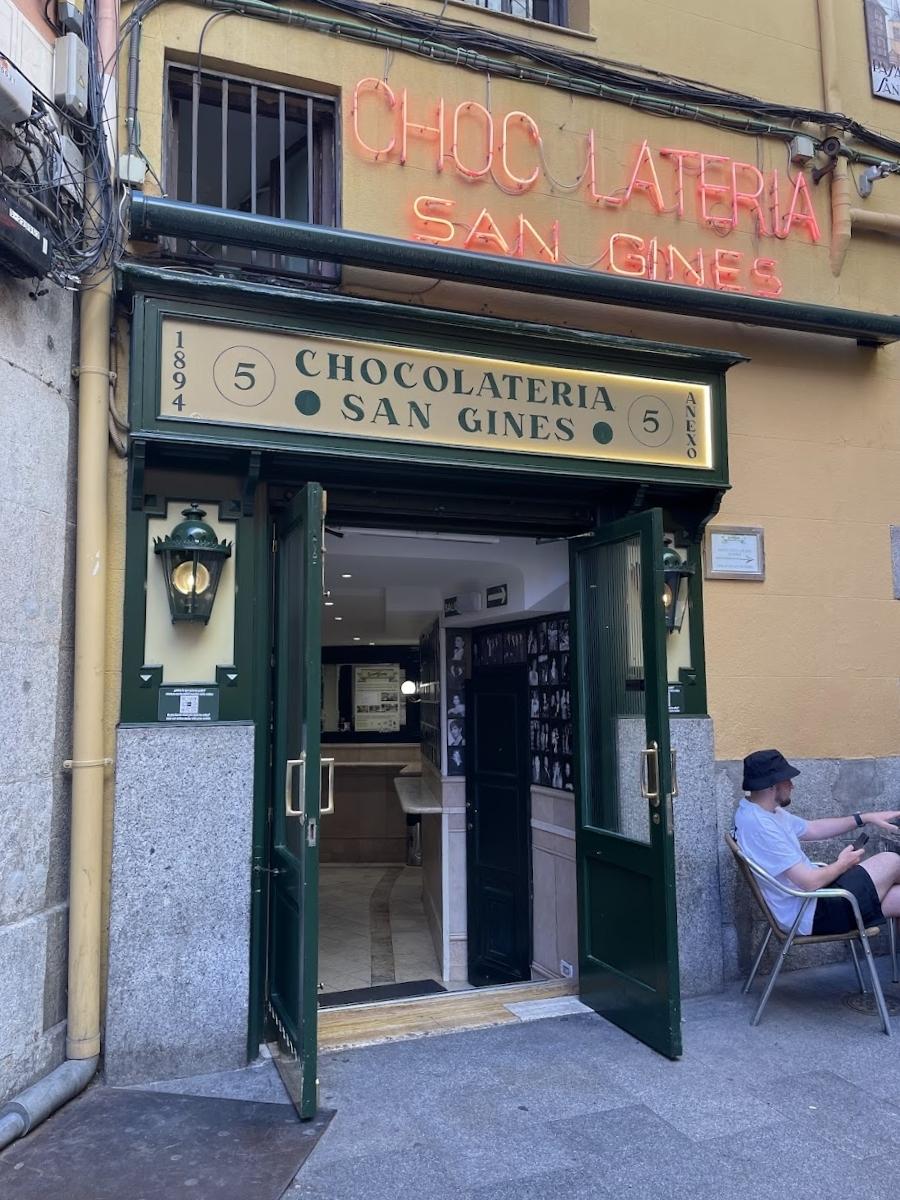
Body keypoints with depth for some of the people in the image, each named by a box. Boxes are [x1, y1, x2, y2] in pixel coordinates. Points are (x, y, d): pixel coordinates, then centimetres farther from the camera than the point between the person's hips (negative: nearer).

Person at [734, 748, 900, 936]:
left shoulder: (764, 811, 5)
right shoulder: (760, 825, -28)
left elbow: (812, 829, 18)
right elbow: (809, 882, -26)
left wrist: (865, 818, 12)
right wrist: (843, 864, -6)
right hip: (811, 914, -9)